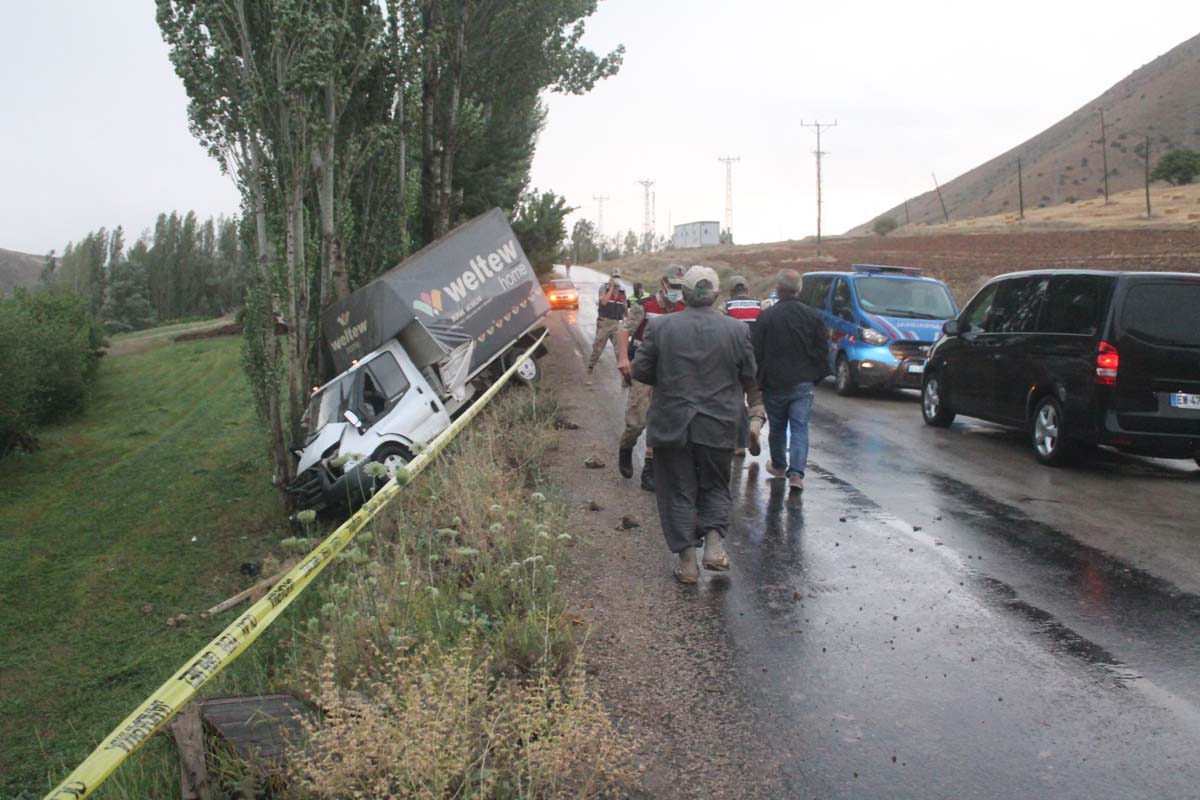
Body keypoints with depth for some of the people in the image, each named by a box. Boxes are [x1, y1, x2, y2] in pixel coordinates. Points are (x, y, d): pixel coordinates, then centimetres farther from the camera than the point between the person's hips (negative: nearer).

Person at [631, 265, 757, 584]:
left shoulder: (660, 327, -7)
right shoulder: (737, 330, -5)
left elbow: (640, 370, -3)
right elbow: (748, 376, 2)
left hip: (671, 423, -1)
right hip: (719, 425, 1)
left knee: (679, 491, 9)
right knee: (715, 486, 18)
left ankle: (687, 560, 9)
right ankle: (713, 542, 1)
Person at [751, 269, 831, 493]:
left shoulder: (765, 317, -9)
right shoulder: (813, 317, -2)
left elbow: (756, 352, -6)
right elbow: (822, 351, 2)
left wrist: (759, 379, 7)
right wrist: (817, 376, 14)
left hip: (774, 383, -1)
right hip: (803, 383, 1)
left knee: (777, 427, 17)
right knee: (800, 428, 1)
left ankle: (779, 466, 35)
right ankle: (796, 473, -11)